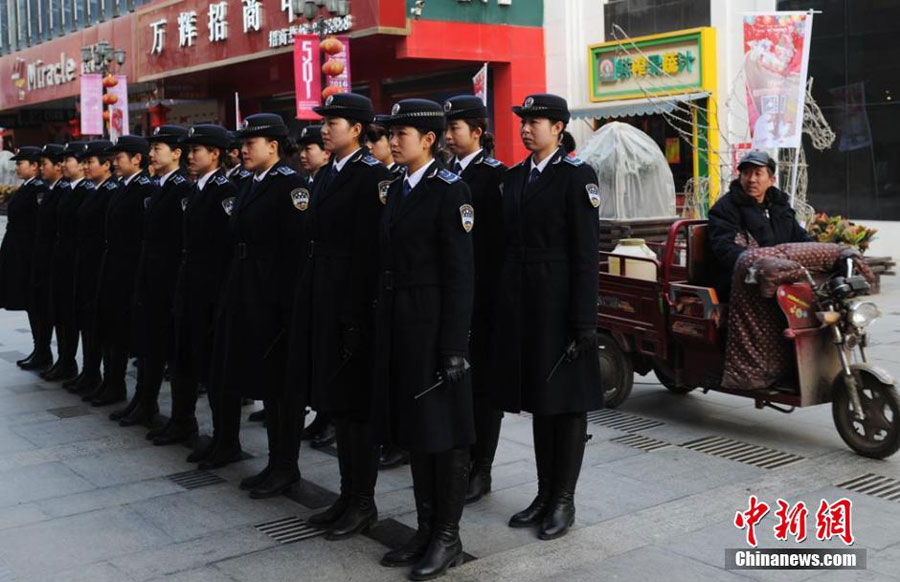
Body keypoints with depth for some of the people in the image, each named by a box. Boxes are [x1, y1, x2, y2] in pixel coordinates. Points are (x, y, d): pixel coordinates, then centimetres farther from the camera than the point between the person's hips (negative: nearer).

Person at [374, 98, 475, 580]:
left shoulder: (449, 190, -10)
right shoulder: (396, 190, 13)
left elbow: (460, 274, -14)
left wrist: (454, 347, -17)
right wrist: (381, 326, 12)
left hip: (434, 324, -8)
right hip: (396, 324, 8)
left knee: (444, 431, 2)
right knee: (412, 428, 14)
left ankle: (448, 537, 15)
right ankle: (426, 528, 27)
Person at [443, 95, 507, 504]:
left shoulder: (494, 175, -7)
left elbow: (499, 240, -12)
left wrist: (494, 296, -15)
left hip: (481, 296, -6)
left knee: (481, 379, 3)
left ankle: (480, 469, 12)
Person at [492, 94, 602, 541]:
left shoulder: (576, 175, -7)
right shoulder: (514, 176, 13)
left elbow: (586, 253, -12)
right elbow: (507, 242, 13)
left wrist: (584, 320, -16)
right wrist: (501, 305, 9)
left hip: (559, 303, -6)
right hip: (520, 303, 7)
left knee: (566, 400, 3)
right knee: (538, 399, 13)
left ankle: (564, 500, 14)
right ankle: (545, 494, 25)